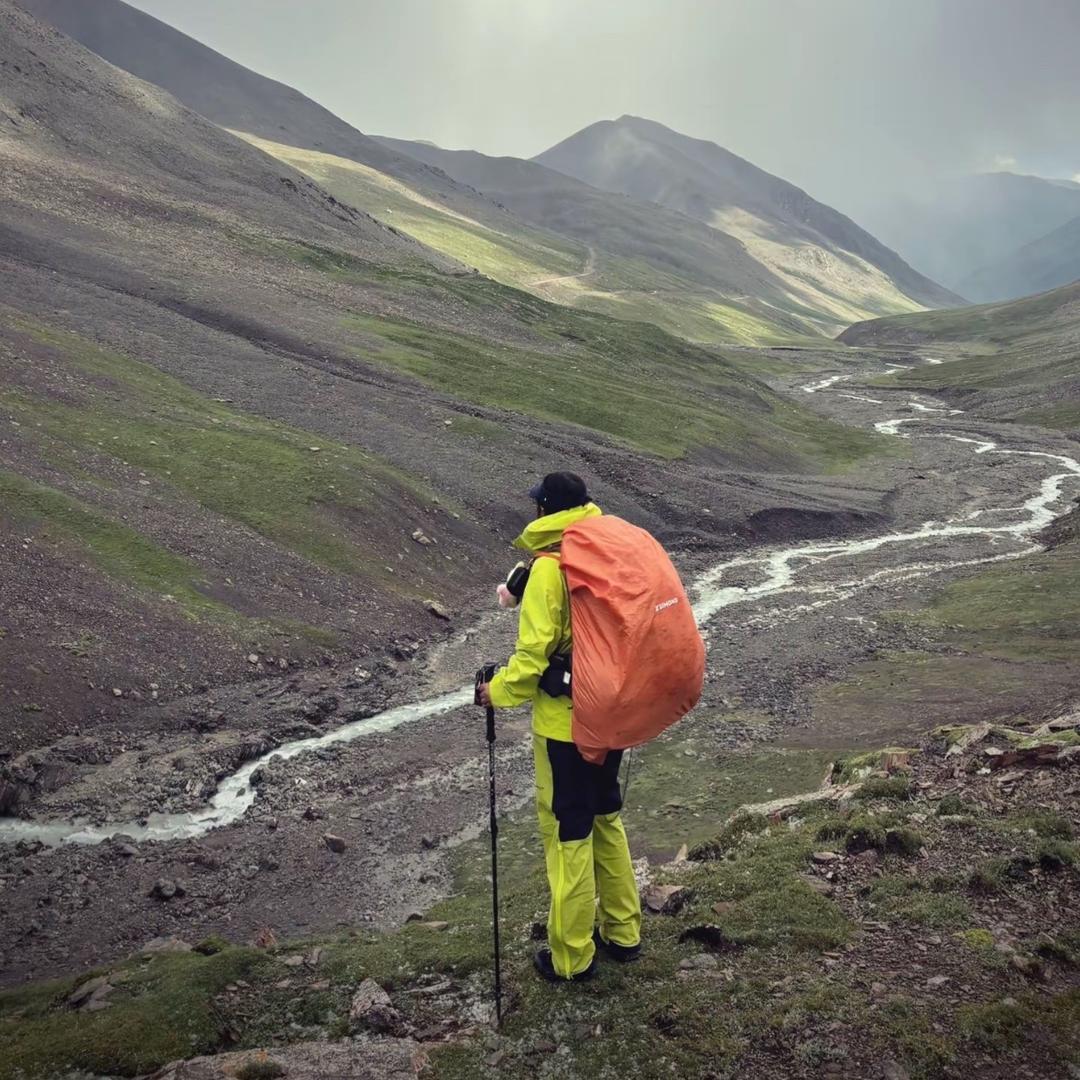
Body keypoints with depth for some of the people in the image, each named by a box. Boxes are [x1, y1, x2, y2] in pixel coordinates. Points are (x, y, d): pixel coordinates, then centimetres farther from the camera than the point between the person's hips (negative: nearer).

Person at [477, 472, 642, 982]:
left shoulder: (549, 568, -19)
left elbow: (533, 653, -20)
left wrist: (497, 691, -5)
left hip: (566, 723, -7)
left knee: (567, 832, 7)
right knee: (605, 818, 22)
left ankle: (572, 956, 21)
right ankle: (623, 932, 35)